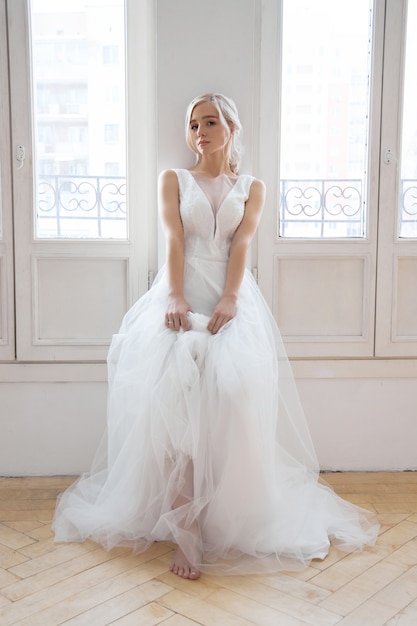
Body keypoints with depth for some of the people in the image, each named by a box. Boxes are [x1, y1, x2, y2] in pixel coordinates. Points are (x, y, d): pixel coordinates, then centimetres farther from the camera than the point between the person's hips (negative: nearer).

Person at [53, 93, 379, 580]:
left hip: (231, 298, 0)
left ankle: (230, 517, -12)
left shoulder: (251, 188, 18)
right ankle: (185, 528, -22)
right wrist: (175, 298, -16)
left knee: (235, 389, -25)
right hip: (179, 296, 0)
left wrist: (229, 300, -16)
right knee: (172, 390, -24)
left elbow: (241, 244, 1)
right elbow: (173, 239, 1)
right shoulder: (173, 180, 17)